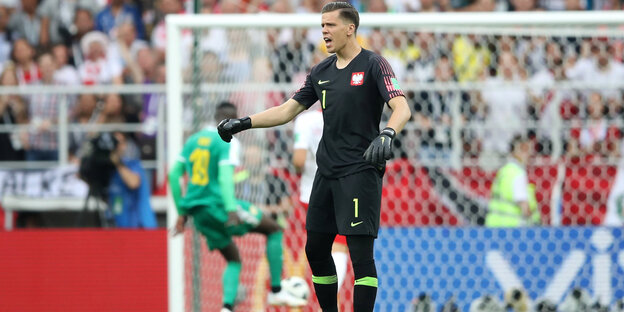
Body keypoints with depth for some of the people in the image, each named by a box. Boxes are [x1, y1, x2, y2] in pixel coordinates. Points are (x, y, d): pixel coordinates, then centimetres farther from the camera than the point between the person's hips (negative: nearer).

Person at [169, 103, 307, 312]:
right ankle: (276, 291, 4)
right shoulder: (227, 142, -7)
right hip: (218, 205, -7)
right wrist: (231, 210, -32)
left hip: (199, 213, 7)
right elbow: (225, 176, -22)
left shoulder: (192, 140, 15)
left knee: (234, 260, 18)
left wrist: (182, 212, 20)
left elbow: (174, 175, 15)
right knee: (274, 229, 8)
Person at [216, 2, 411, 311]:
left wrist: (387, 134, -40)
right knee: (315, 249, 10)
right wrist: (244, 123, 8)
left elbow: (401, 107, -20)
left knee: (360, 252, -12)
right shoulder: (321, 71, 13)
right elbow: (289, 109, 18)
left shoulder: (373, 65, -8)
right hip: (327, 171, 8)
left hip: (361, 170, -8)